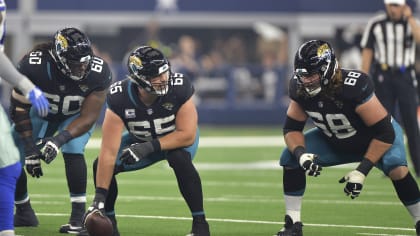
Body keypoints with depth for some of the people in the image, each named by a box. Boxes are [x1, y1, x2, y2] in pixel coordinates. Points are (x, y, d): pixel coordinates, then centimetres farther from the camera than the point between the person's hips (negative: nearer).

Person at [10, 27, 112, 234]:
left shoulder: (98, 73, -33)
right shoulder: (33, 66, -35)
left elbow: (87, 118, -26)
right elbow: (19, 109, -22)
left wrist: (61, 139, -42)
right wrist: (30, 147, -26)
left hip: (77, 115, -1)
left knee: (72, 150, -29)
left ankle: (79, 217, -24)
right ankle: (23, 213, 19)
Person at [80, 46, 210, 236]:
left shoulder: (179, 88, -33)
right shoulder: (119, 99, -30)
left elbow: (187, 135, -29)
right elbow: (109, 152, -33)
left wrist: (149, 147, -38)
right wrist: (99, 197, -38)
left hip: (177, 138, -2)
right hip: (141, 140, 2)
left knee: (180, 158, -35)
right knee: (101, 165, -17)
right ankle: (108, 220, 6)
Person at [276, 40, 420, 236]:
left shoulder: (354, 86, -38)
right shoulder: (299, 88, -21)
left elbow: (384, 133, -33)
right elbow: (291, 128, -9)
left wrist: (362, 171, -35)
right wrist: (301, 153, -31)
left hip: (375, 138, -5)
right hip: (335, 142, 5)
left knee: (395, 166, -34)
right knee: (290, 157, -12)